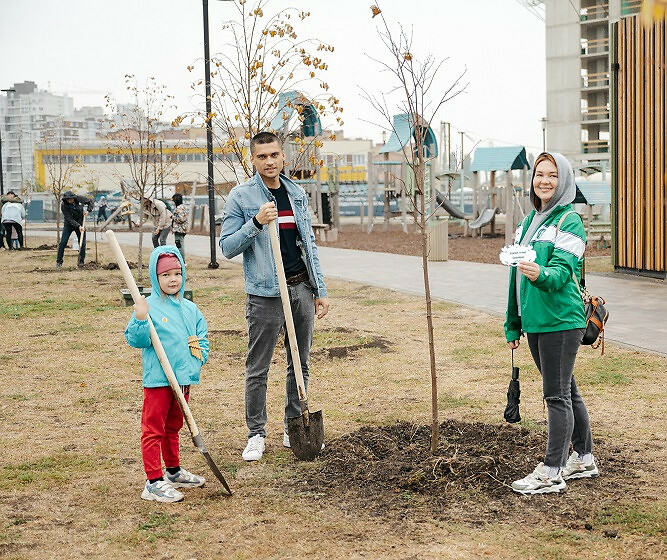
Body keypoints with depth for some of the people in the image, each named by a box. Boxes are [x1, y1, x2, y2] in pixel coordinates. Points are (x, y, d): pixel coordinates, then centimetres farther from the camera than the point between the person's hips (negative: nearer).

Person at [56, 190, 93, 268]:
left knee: (82, 243, -2)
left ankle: (81, 262, 12)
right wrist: (78, 226, -34)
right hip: (69, 224, -2)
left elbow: (91, 201, 2)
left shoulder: (80, 199, -16)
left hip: (80, 224, 2)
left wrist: (88, 210, -14)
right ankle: (59, 262, -2)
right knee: (63, 242, -10)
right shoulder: (63, 205, -22)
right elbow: (69, 219, -24)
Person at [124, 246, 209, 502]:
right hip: (157, 379, -7)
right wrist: (141, 320, -31)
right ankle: (154, 482, 0)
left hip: (183, 378, 7)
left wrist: (200, 354, 4)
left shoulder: (190, 309, 9)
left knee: (173, 427, 21)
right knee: (154, 430, -3)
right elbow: (135, 340, -16)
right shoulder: (148, 306, -11)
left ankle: (173, 471, 35)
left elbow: (202, 335, 20)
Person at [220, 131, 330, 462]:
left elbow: (309, 244, 15)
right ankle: (256, 434, 12)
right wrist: (256, 223, -22)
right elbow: (227, 247, -7)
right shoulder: (241, 196, -4)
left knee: (300, 364, 11)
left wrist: (320, 290, 11)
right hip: (265, 293, -5)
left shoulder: (298, 194, 11)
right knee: (258, 369, 0)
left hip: (301, 289, 5)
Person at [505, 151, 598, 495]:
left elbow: (562, 271, -21)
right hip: (535, 322, 8)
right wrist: (513, 325, 19)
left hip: (561, 321, -8)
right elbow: (517, 275, 19)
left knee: (558, 396, -4)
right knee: (566, 392, 16)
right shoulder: (528, 222, 15)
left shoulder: (569, 222, -9)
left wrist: (540, 274, -44)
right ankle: (584, 460, 28)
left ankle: (551, 473, 0)